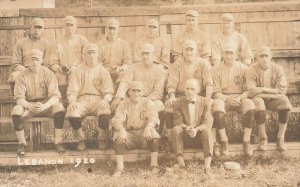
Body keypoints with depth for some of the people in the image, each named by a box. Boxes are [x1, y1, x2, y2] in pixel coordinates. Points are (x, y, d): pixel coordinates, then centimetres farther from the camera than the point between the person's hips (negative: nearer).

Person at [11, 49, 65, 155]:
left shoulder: (48, 74, -4)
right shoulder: (23, 76, -3)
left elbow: (55, 96, -12)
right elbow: (19, 98, -10)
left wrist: (44, 106, -32)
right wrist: (29, 106, -31)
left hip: (46, 104, 0)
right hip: (28, 105, 1)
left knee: (60, 109, -30)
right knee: (16, 112, -30)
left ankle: (58, 142, -17)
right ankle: (22, 143, -13)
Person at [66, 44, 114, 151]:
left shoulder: (103, 71, 12)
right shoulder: (78, 71, 11)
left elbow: (108, 92, 5)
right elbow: (72, 91, 4)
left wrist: (105, 99, -17)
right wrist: (72, 101, -17)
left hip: (98, 100, 0)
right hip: (82, 100, 0)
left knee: (105, 112, -35)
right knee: (72, 114, -32)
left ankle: (102, 138, -4)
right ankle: (81, 139, -3)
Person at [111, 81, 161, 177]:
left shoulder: (148, 103, 4)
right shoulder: (123, 104, 5)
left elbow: (153, 118, -10)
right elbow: (116, 120, -9)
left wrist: (148, 127, -34)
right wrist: (121, 129, -33)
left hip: (144, 134, 0)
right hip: (129, 134, 1)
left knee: (153, 134, -31)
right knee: (118, 135, -29)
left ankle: (154, 165, -23)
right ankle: (119, 167, -28)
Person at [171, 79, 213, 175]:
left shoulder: (206, 102, 5)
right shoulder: (178, 103, 8)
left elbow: (208, 123, -6)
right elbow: (178, 122, -2)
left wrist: (196, 129, -27)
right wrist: (187, 128, -25)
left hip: (200, 136, -1)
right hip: (184, 138, 1)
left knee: (206, 130, -33)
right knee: (175, 129, -29)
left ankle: (207, 164, -42)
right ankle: (180, 162, -35)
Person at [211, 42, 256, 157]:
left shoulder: (243, 68, 7)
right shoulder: (216, 69, 5)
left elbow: (248, 89, 2)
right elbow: (216, 92, 0)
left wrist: (240, 98, -18)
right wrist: (227, 99, -18)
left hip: (240, 97, 1)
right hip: (223, 98, 0)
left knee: (250, 106, -33)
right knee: (217, 106, -36)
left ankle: (246, 141, -20)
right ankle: (224, 141, -21)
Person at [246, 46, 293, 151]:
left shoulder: (278, 69, -5)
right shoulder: (252, 71, -11)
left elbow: (282, 90, -10)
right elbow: (252, 92, -17)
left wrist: (264, 89, -18)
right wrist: (273, 93, -17)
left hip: (274, 98, 2)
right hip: (259, 98, -2)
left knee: (285, 102, -29)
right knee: (259, 103, -36)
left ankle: (280, 139, -19)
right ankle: (263, 139, -21)